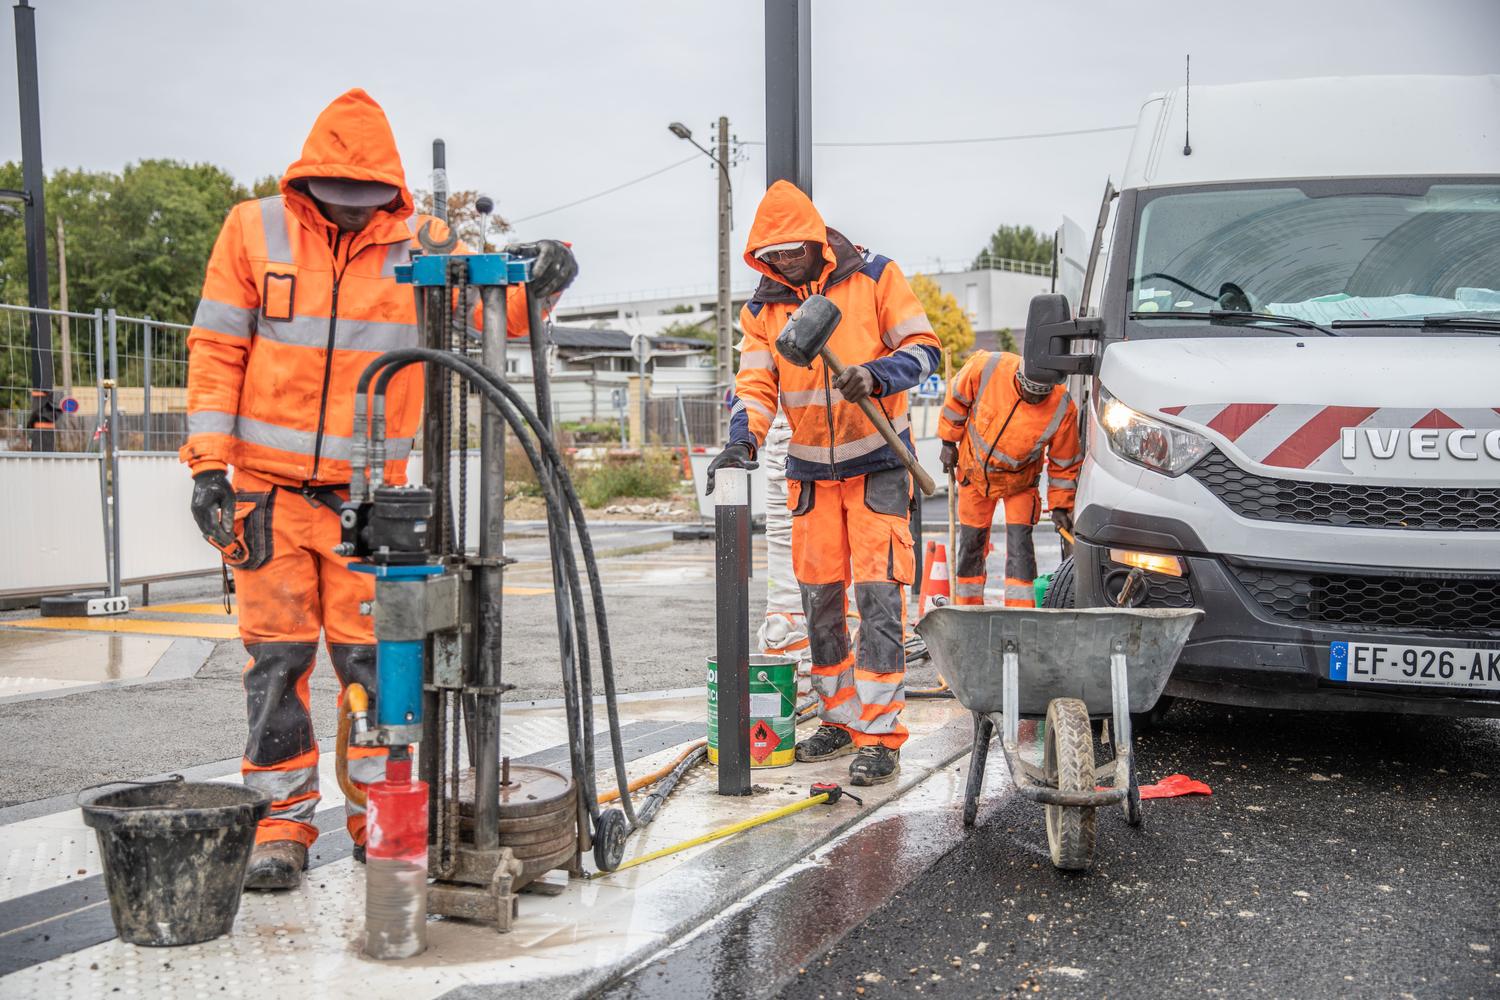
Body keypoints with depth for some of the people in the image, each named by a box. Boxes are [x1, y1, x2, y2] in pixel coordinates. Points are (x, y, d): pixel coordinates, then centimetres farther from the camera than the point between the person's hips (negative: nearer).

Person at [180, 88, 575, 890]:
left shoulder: (421, 242, 2)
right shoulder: (254, 230, 1)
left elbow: (489, 312, -6)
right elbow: (216, 350, 2)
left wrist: (535, 286, -29)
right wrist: (209, 461, -5)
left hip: (373, 489, 0)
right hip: (269, 485, 0)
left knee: (371, 652, 4)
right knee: (276, 655, 2)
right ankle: (282, 823, 13)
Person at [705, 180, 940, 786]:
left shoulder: (874, 277, -5)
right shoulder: (763, 308, 4)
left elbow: (922, 348, -7)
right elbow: (756, 383, -1)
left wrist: (876, 375, -26)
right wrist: (743, 439, -20)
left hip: (877, 463, -4)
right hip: (810, 470, 5)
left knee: (877, 594, -11)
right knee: (819, 599, 8)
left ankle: (880, 736, -8)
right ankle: (840, 719, 22)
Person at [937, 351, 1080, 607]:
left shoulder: (1063, 409, -27)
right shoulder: (986, 368, -28)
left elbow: (1064, 462, -11)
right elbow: (957, 399, -7)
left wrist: (1060, 505, -9)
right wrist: (949, 441, -1)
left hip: (1019, 482, -1)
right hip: (975, 472, 1)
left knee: (1019, 543, -13)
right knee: (971, 542, 9)